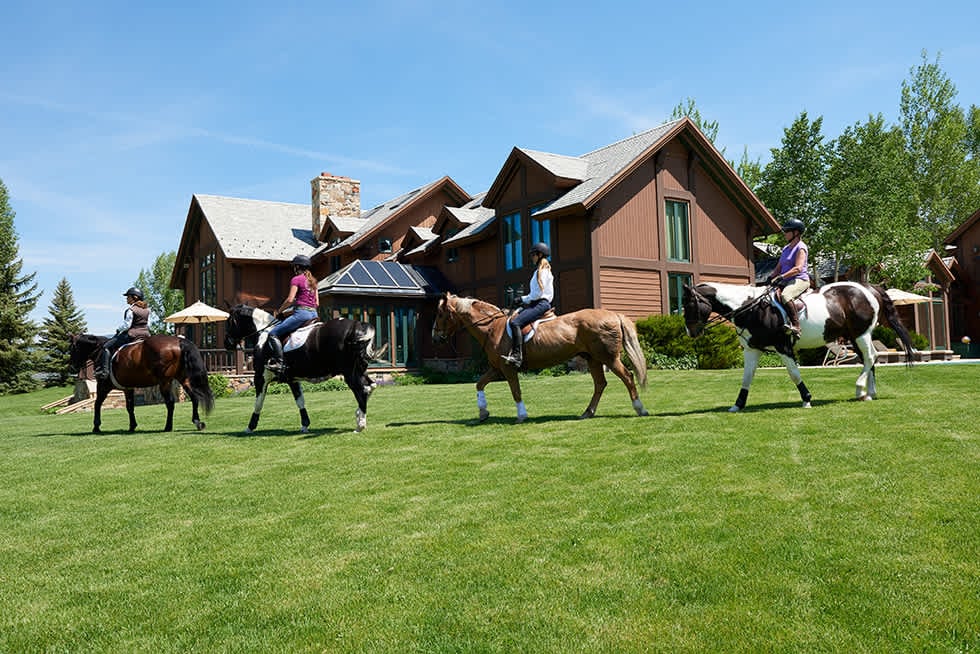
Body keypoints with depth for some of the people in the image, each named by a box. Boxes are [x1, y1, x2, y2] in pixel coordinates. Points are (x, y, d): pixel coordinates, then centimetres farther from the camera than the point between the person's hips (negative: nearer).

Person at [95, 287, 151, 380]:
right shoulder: (147, 309, 11)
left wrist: (118, 329, 2)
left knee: (106, 346, 0)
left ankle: (104, 371, -10)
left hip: (131, 335, -7)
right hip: (145, 334, 7)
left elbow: (126, 324, -13)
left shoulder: (131, 310, -10)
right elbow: (148, 324, 15)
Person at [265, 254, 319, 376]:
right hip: (313, 313, 9)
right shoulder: (312, 281, 19)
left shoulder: (296, 279, -3)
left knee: (273, 333, -7)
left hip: (301, 312, -9)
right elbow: (317, 303, 17)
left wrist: (279, 311, 1)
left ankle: (279, 362, -19)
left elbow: (290, 300, -11)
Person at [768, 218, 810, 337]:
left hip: (799, 280, -9)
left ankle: (796, 326, -38)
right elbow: (779, 267, 20)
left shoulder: (801, 248, -7)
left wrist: (782, 277, -27)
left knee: (785, 295, -36)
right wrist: (771, 277, 2)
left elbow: (798, 268, -19)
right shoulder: (786, 248, 19)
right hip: (786, 281, 9)